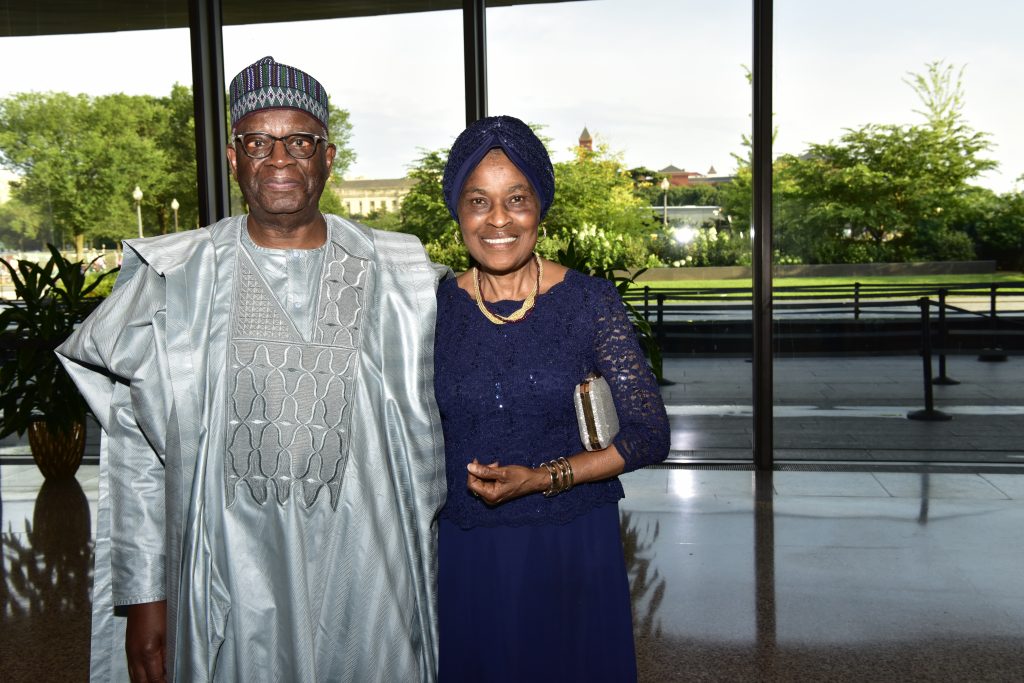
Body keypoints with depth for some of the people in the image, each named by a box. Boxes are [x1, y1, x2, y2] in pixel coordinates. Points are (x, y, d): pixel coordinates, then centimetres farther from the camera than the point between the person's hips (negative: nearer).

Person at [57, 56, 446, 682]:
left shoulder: (400, 277, 2)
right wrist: (143, 595, 1)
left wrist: (429, 576, 10)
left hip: (368, 580, 1)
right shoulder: (173, 280, 0)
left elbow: (426, 440, 8)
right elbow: (136, 454, 3)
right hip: (230, 582, 0)